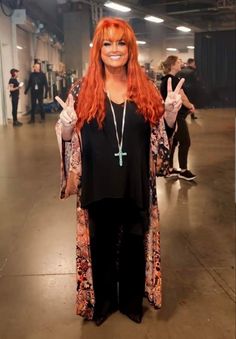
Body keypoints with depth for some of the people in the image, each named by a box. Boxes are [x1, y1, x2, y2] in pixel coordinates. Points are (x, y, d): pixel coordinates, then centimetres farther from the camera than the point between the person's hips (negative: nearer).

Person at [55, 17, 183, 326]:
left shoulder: (146, 89, 2)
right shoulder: (83, 90, -3)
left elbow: (162, 135, 6)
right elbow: (70, 138, 0)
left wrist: (171, 113, -13)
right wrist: (67, 125, -22)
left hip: (136, 185, 2)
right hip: (99, 186, -1)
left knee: (134, 244, 15)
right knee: (101, 244, 13)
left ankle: (132, 300, 38)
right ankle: (103, 301, 36)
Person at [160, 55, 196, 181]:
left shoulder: (165, 80, 11)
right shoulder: (173, 79, -18)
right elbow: (182, 98, -19)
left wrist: (188, 105, 6)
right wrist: (190, 106, -1)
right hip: (176, 116, -9)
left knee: (172, 142, 14)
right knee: (185, 142, 0)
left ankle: (170, 169, 19)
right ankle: (183, 171, 7)